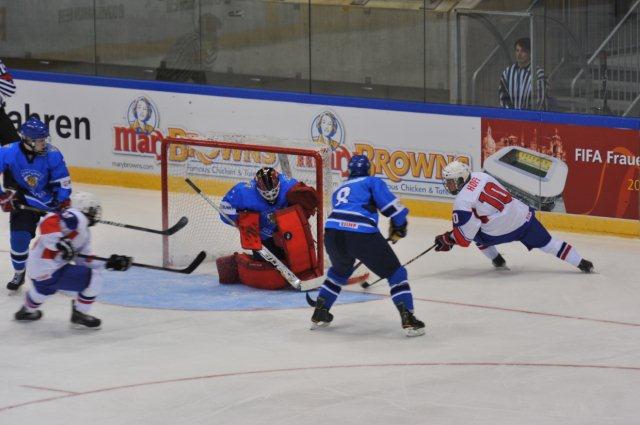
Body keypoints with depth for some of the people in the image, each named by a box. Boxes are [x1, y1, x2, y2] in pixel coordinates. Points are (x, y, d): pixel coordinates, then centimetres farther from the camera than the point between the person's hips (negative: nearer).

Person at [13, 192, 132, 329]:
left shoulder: (84, 233, 17)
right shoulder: (76, 217, -14)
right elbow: (48, 222, -29)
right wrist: (59, 243, -38)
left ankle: (27, 311, 64)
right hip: (50, 272, -11)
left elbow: (84, 262, 16)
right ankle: (79, 316, 9)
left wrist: (110, 262, 11)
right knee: (94, 279, -4)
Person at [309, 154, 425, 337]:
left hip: (332, 233, 5)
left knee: (339, 270, 36)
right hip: (362, 234, -5)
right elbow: (390, 205, 1)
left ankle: (319, 315, 35)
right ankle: (408, 320, -4)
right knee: (395, 273, 8)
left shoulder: (339, 190, 32)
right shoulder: (372, 182, 15)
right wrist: (399, 228, 16)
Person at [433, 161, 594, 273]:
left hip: (501, 232, -6)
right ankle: (582, 263, 16)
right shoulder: (479, 176, 5)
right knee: (547, 243, 16)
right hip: (523, 216, 6)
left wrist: (447, 239, 4)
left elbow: (464, 237, -13)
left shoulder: (462, 202, -13)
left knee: (472, 232, 20)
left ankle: (496, 260, 28)